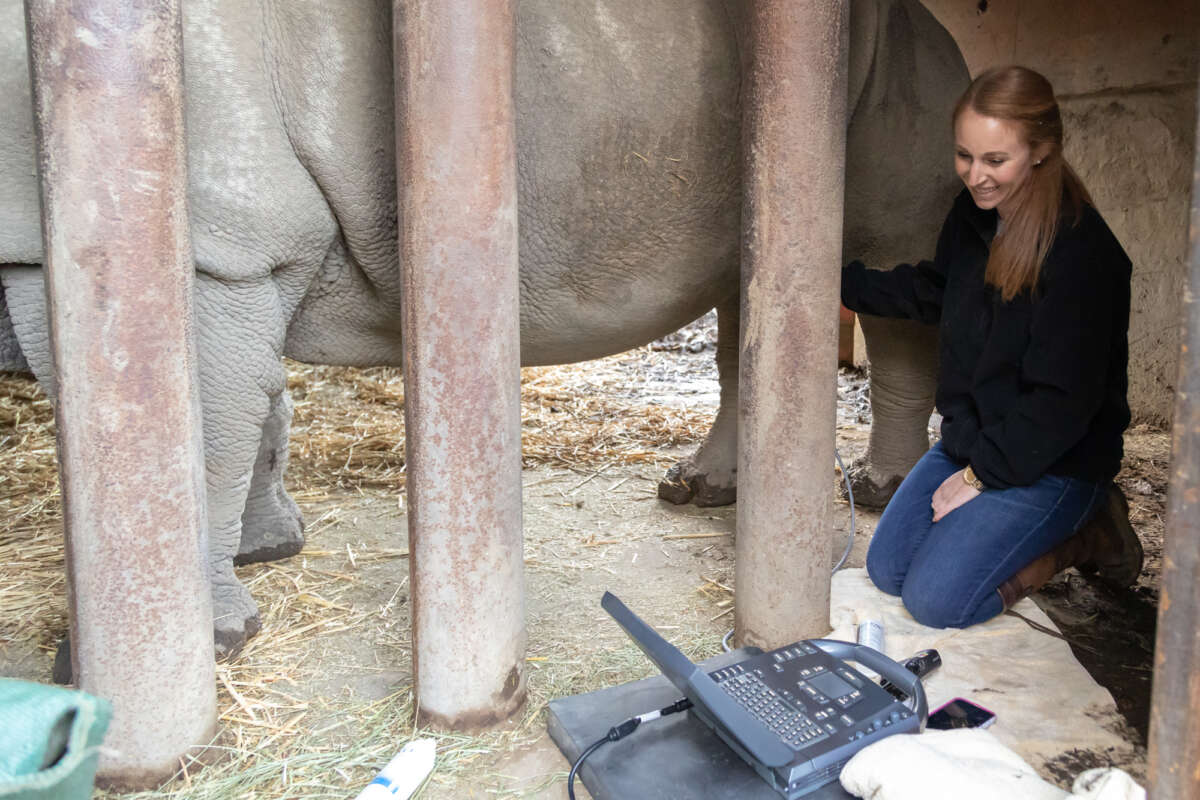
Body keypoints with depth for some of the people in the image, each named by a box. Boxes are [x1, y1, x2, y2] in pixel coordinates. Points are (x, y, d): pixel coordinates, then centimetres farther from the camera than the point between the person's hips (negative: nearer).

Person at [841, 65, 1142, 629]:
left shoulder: (1081, 253, -26)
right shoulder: (973, 214, -2)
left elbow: (1062, 402, -23)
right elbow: (935, 291, 19)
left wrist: (978, 475, -17)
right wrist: (842, 282, 11)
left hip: (1052, 466, -8)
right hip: (969, 441, 8)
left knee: (936, 600, -16)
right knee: (885, 571, 8)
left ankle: (1085, 536, 5)